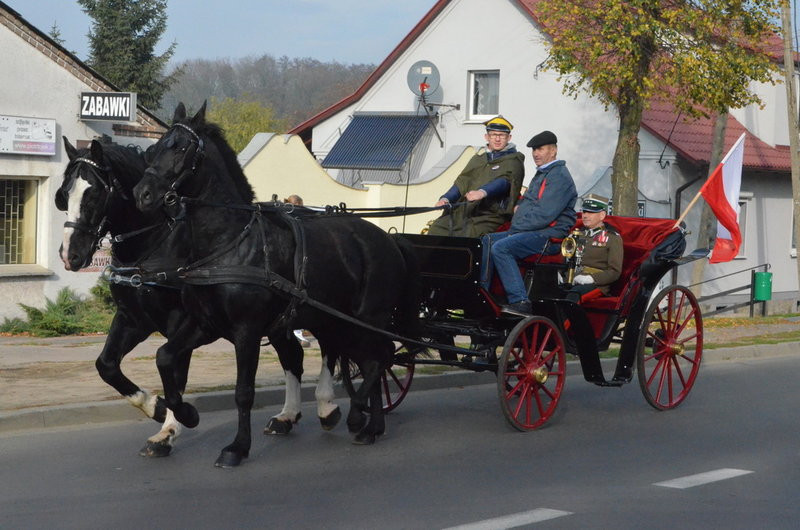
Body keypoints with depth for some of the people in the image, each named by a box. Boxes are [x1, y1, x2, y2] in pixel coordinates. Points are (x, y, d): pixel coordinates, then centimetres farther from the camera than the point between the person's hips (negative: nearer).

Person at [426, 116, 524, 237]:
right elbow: (463, 181, 21)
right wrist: (446, 199, 1)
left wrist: (483, 192, -33)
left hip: (490, 214, -6)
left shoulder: (514, 161, 5)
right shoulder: (478, 158, 25)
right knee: (436, 229, -15)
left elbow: (504, 181, -13)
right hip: (464, 211, 6)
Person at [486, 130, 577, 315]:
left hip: (550, 236, -10)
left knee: (501, 248, -28)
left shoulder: (559, 176, -10)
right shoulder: (541, 175, 24)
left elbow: (545, 215, -19)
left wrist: (516, 227, -12)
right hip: (532, 232, 10)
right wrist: (519, 206, 13)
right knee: (487, 241, 1)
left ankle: (520, 301, -34)